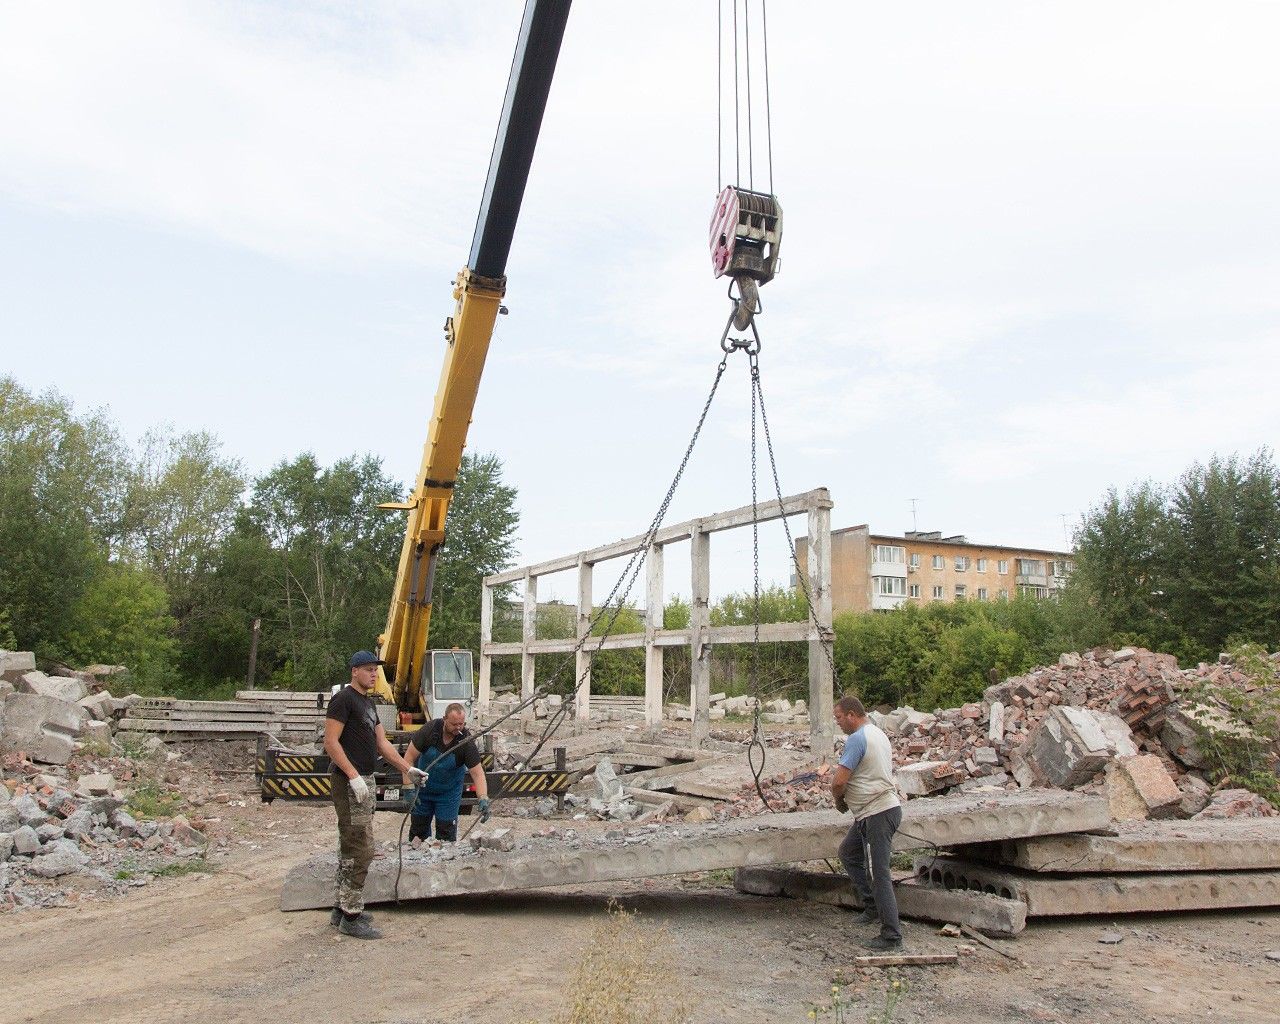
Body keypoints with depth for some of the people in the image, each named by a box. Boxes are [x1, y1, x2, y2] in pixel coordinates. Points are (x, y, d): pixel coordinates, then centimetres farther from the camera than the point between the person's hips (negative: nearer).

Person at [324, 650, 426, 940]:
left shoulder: (367, 703, 17)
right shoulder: (343, 699, -11)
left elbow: (382, 743, 18)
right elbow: (331, 741, -18)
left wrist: (407, 768, 11)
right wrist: (353, 776, -24)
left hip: (365, 781, 10)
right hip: (350, 782, -10)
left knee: (350, 847, 15)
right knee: (360, 849, -9)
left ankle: (341, 908, 25)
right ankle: (351, 917, -3)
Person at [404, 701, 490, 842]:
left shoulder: (466, 742, -23)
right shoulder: (430, 729, -23)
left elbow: (477, 772, -24)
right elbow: (409, 758, -17)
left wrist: (483, 798, -39)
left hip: (449, 793, -1)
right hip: (423, 789, 1)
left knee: (446, 834, 1)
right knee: (418, 829, 13)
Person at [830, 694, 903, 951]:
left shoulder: (857, 739, -17)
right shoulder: (878, 734, 15)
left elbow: (838, 782, -20)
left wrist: (838, 801, 1)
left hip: (877, 814, -11)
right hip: (880, 808, 11)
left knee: (879, 874, -5)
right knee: (848, 853, 23)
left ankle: (891, 936, 0)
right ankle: (873, 906, 26)